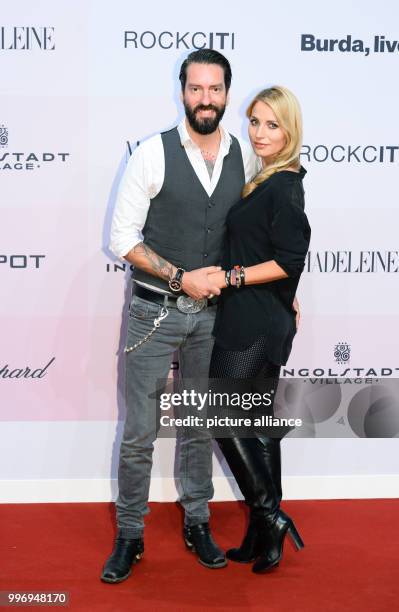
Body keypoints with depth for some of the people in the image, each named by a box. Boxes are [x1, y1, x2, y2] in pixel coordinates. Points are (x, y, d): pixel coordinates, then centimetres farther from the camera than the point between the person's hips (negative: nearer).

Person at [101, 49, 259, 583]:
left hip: (212, 313, 3)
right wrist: (181, 277, -16)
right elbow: (122, 238, -10)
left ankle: (197, 524, 32)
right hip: (155, 311, -3)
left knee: (200, 426, 15)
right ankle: (129, 535, 21)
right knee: (139, 432, 4)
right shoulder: (154, 154, -9)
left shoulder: (245, 157, 2)